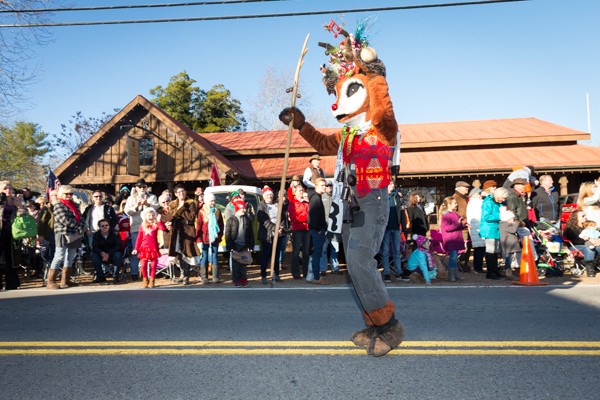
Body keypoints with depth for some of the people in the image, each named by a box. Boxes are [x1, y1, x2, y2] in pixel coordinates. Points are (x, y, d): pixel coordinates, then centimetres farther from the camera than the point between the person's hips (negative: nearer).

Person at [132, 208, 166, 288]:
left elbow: (163, 228, -20)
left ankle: (151, 281, 14)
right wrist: (136, 249, 5)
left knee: (153, 265, 2)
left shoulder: (156, 225, 0)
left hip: (153, 248, -2)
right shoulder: (142, 226, 5)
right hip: (144, 248, 2)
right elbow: (139, 238, 7)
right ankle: (145, 280, 18)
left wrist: (159, 221, -28)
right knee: (143, 265, 1)